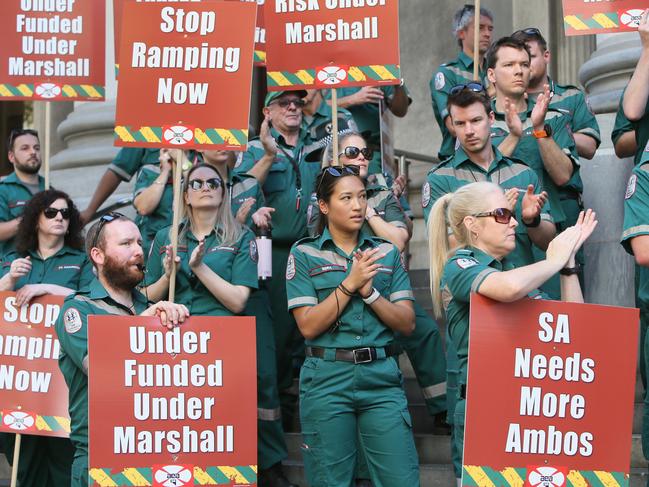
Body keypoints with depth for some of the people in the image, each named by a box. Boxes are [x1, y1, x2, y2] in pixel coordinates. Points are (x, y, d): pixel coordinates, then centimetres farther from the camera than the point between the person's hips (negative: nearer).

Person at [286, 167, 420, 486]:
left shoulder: (386, 253, 9)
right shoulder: (304, 254, 2)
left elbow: (407, 324, 3)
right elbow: (308, 326, -7)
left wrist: (369, 290, -11)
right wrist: (350, 283, -13)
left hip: (382, 377, 2)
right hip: (327, 380, -2)